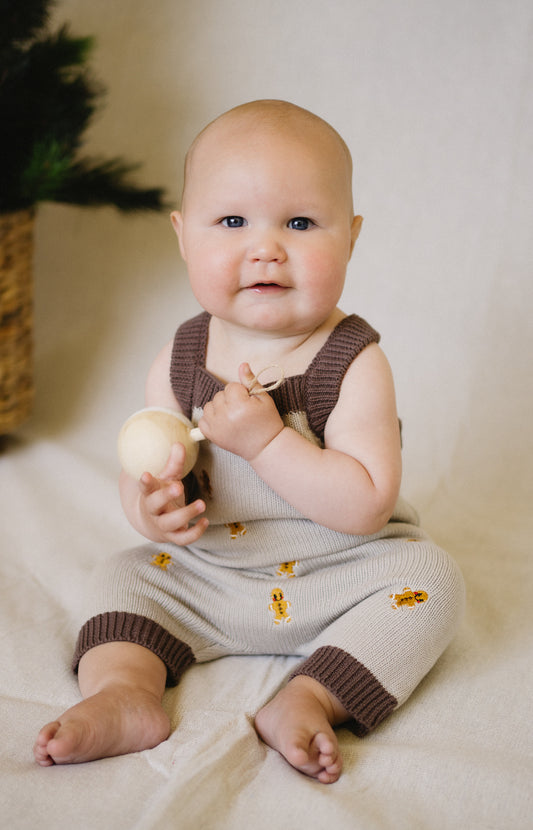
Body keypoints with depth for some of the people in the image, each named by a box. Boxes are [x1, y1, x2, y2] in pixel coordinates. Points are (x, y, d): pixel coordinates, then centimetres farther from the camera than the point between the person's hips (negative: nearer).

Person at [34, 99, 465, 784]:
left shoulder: (353, 363, -19)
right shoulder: (180, 361, -8)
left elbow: (366, 506, -27)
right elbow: (140, 472, -1)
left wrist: (265, 439, -35)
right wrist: (151, 507, -26)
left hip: (342, 570, -3)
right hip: (209, 576, 4)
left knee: (430, 577, -25)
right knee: (125, 575, -4)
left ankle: (309, 698, -27)